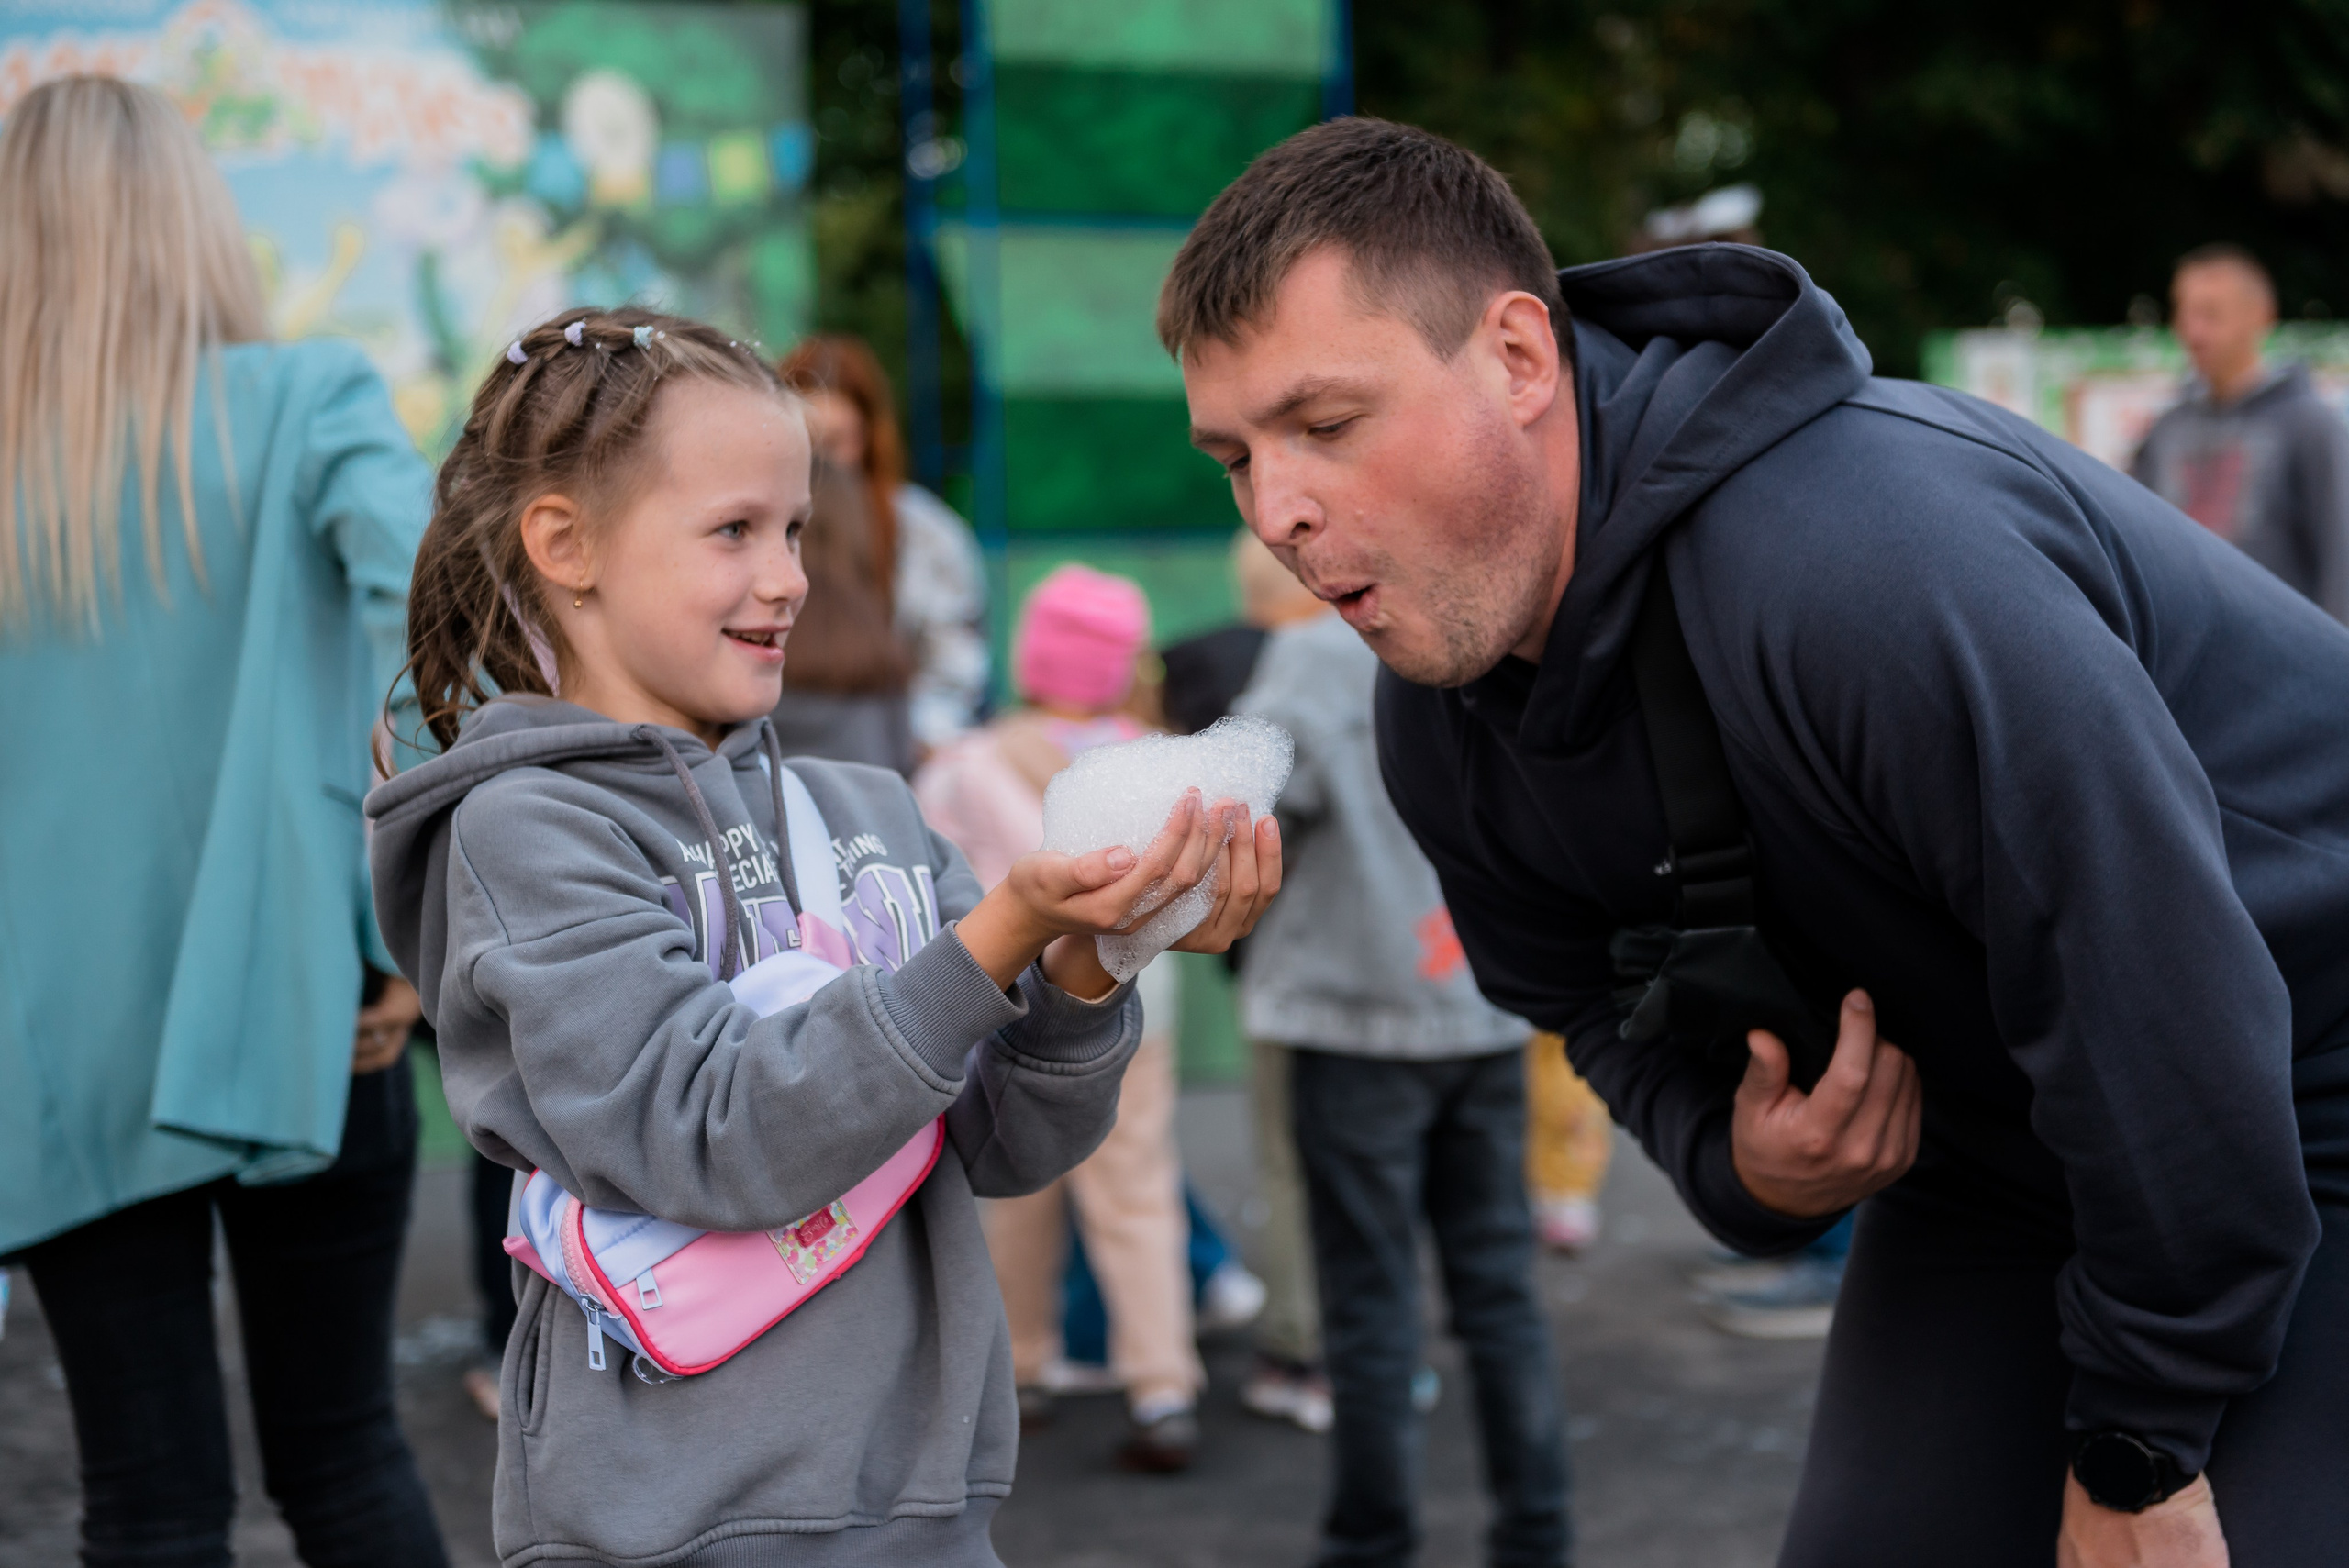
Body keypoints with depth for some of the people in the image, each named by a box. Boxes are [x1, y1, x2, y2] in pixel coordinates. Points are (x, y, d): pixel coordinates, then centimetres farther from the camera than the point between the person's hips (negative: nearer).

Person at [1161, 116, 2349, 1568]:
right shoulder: (1441, 732, -6)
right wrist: (1736, 1164, -14)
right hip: (1997, 1145, 7)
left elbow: (2170, 1000, -31)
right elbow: (1608, 1008, 11)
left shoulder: (1855, 562, -36)